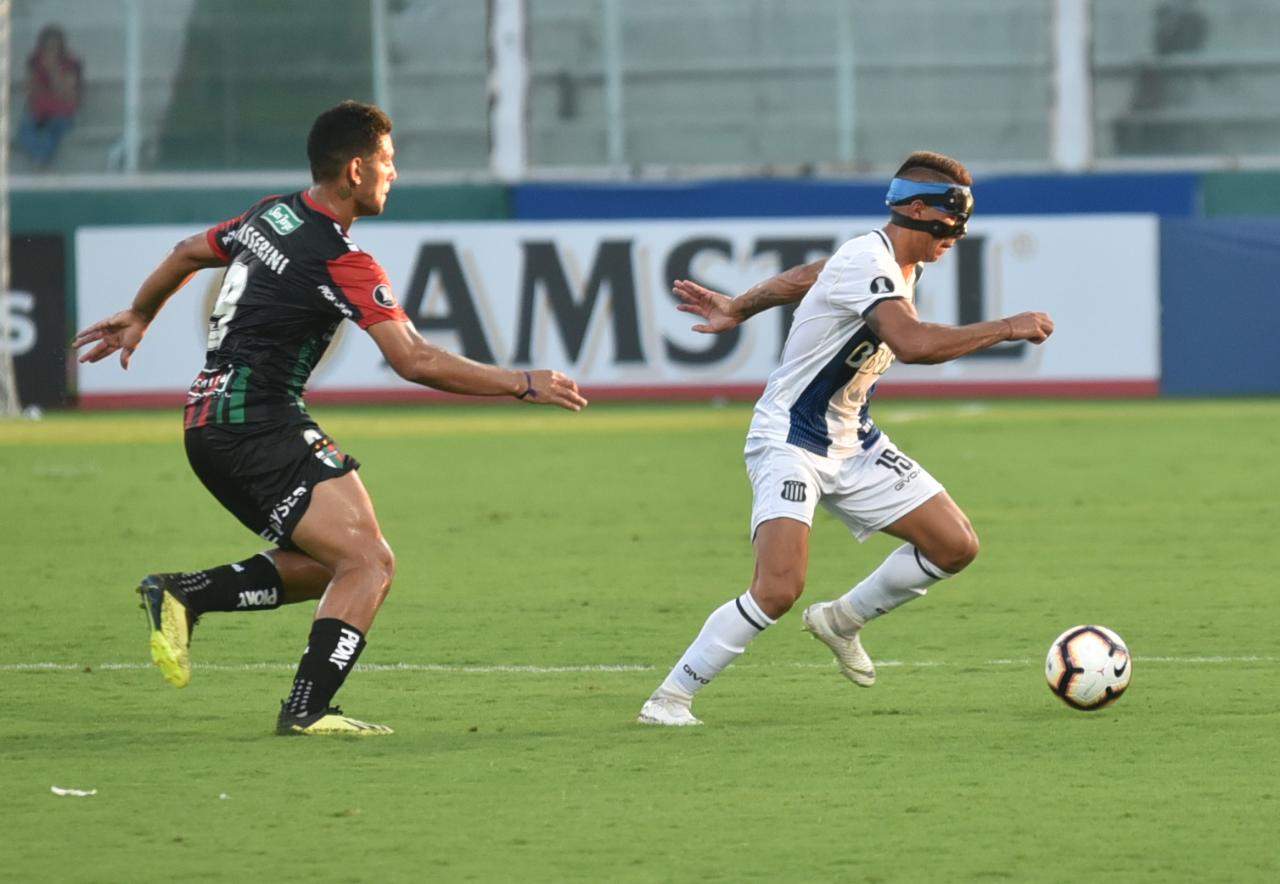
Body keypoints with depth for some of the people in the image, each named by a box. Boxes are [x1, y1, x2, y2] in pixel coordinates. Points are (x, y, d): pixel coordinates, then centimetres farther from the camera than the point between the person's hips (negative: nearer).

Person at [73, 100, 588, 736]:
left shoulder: (272, 216, 11)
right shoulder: (340, 261, -16)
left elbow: (189, 253, 28)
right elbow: (414, 361, -20)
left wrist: (138, 316, 46)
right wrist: (523, 385, -14)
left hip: (212, 429, 10)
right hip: (259, 429, -10)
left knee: (328, 564, 12)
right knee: (369, 562, -13)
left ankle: (182, 595, 7)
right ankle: (306, 711, -17)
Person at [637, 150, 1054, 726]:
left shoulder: (898, 263, 5)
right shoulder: (866, 262, -25)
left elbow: (807, 277, 21)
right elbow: (913, 343, -40)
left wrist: (739, 308, 33)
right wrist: (1006, 328, -34)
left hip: (851, 443, 9)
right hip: (789, 443, -9)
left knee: (956, 546, 2)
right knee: (779, 589, -25)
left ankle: (842, 621, 22)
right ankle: (669, 698, -10)